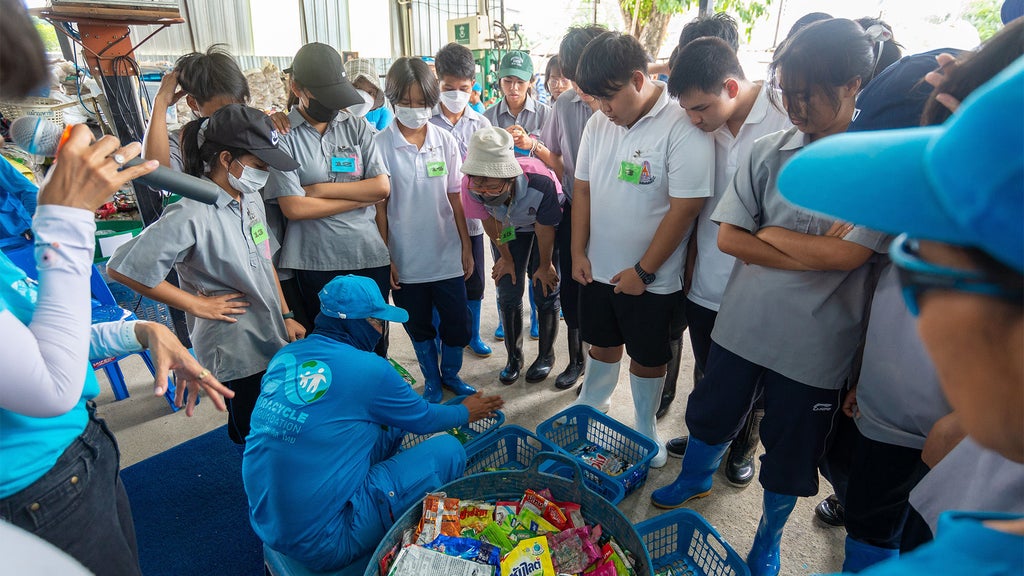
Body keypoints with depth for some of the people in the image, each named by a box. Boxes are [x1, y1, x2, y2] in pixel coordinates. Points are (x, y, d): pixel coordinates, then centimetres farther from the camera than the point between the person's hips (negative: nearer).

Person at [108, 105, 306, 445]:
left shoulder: (251, 199, 5)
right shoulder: (191, 215, -19)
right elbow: (121, 268, -19)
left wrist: (286, 315, 12)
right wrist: (196, 304, -15)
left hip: (274, 342, 7)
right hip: (236, 354, -7)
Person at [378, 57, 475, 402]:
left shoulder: (445, 141, -1)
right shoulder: (380, 145, -7)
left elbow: (455, 198, 4)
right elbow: (379, 206, -5)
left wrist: (466, 246, 4)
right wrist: (385, 258, -6)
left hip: (447, 254, 2)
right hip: (406, 258, -1)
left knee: (457, 322, 9)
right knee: (419, 326, 15)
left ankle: (451, 374, 36)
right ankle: (432, 380, 37)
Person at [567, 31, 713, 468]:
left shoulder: (683, 127, -19)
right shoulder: (599, 123, 2)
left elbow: (685, 207, -20)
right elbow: (583, 189, 7)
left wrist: (643, 271, -16)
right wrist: (578, 252, 3)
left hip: (651, 279, -5)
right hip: (598, 268, 5)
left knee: (648, 358, 13)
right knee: (602, 343, 23)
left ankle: (645, 429, 36)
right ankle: (590, 403, 46)